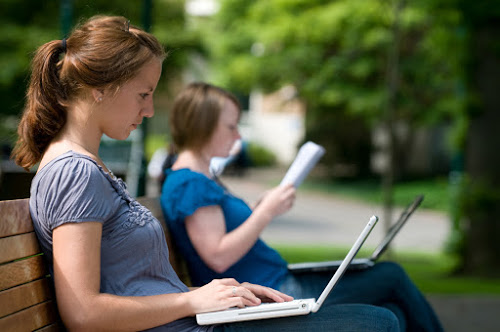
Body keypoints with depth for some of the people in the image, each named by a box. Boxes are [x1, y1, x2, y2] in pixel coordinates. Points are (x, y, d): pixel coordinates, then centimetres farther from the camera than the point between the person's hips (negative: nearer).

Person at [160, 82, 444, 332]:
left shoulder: (203, 177, 16)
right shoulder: (190, 184, -16)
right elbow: (218, 257, -23)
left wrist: (262, 209, 7)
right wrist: (266, 212, -19)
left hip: (277, 285, 10)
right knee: (391, 277, 0)